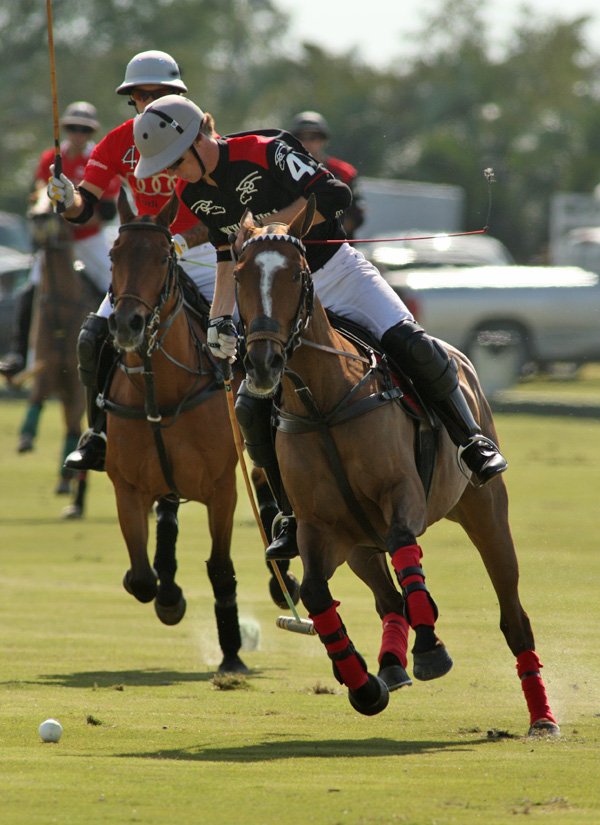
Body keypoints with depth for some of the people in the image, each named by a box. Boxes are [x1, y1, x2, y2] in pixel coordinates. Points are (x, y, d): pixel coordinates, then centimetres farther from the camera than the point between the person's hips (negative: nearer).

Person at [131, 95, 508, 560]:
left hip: (336, 273, -5)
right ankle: (297, 517, 6)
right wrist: (220, 319, -1)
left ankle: (471, 440, -1)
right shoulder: (193, 194, 0)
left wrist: (270, 225, -32)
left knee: (411, 345, -24)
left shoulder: (265, 153, -20)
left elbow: (334, 195, -29)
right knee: (252, 408, -10)